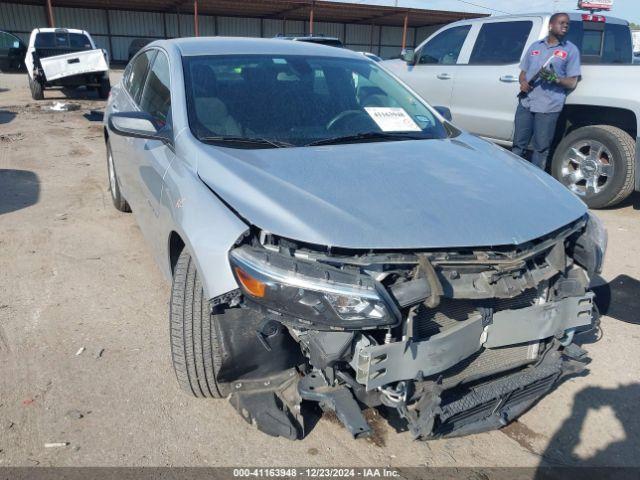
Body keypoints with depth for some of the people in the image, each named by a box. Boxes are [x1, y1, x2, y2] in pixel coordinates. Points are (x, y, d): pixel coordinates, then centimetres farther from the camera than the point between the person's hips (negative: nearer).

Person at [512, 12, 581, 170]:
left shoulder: (571, 50, 5)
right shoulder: (535, 46, 17)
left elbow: (572, 83, 1)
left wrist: (555, 79, -19)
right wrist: (523, 82, -4)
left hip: (548, 108, -3)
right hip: (525, 103, 3)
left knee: (541, 148, 1)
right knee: (518, 145, 7)